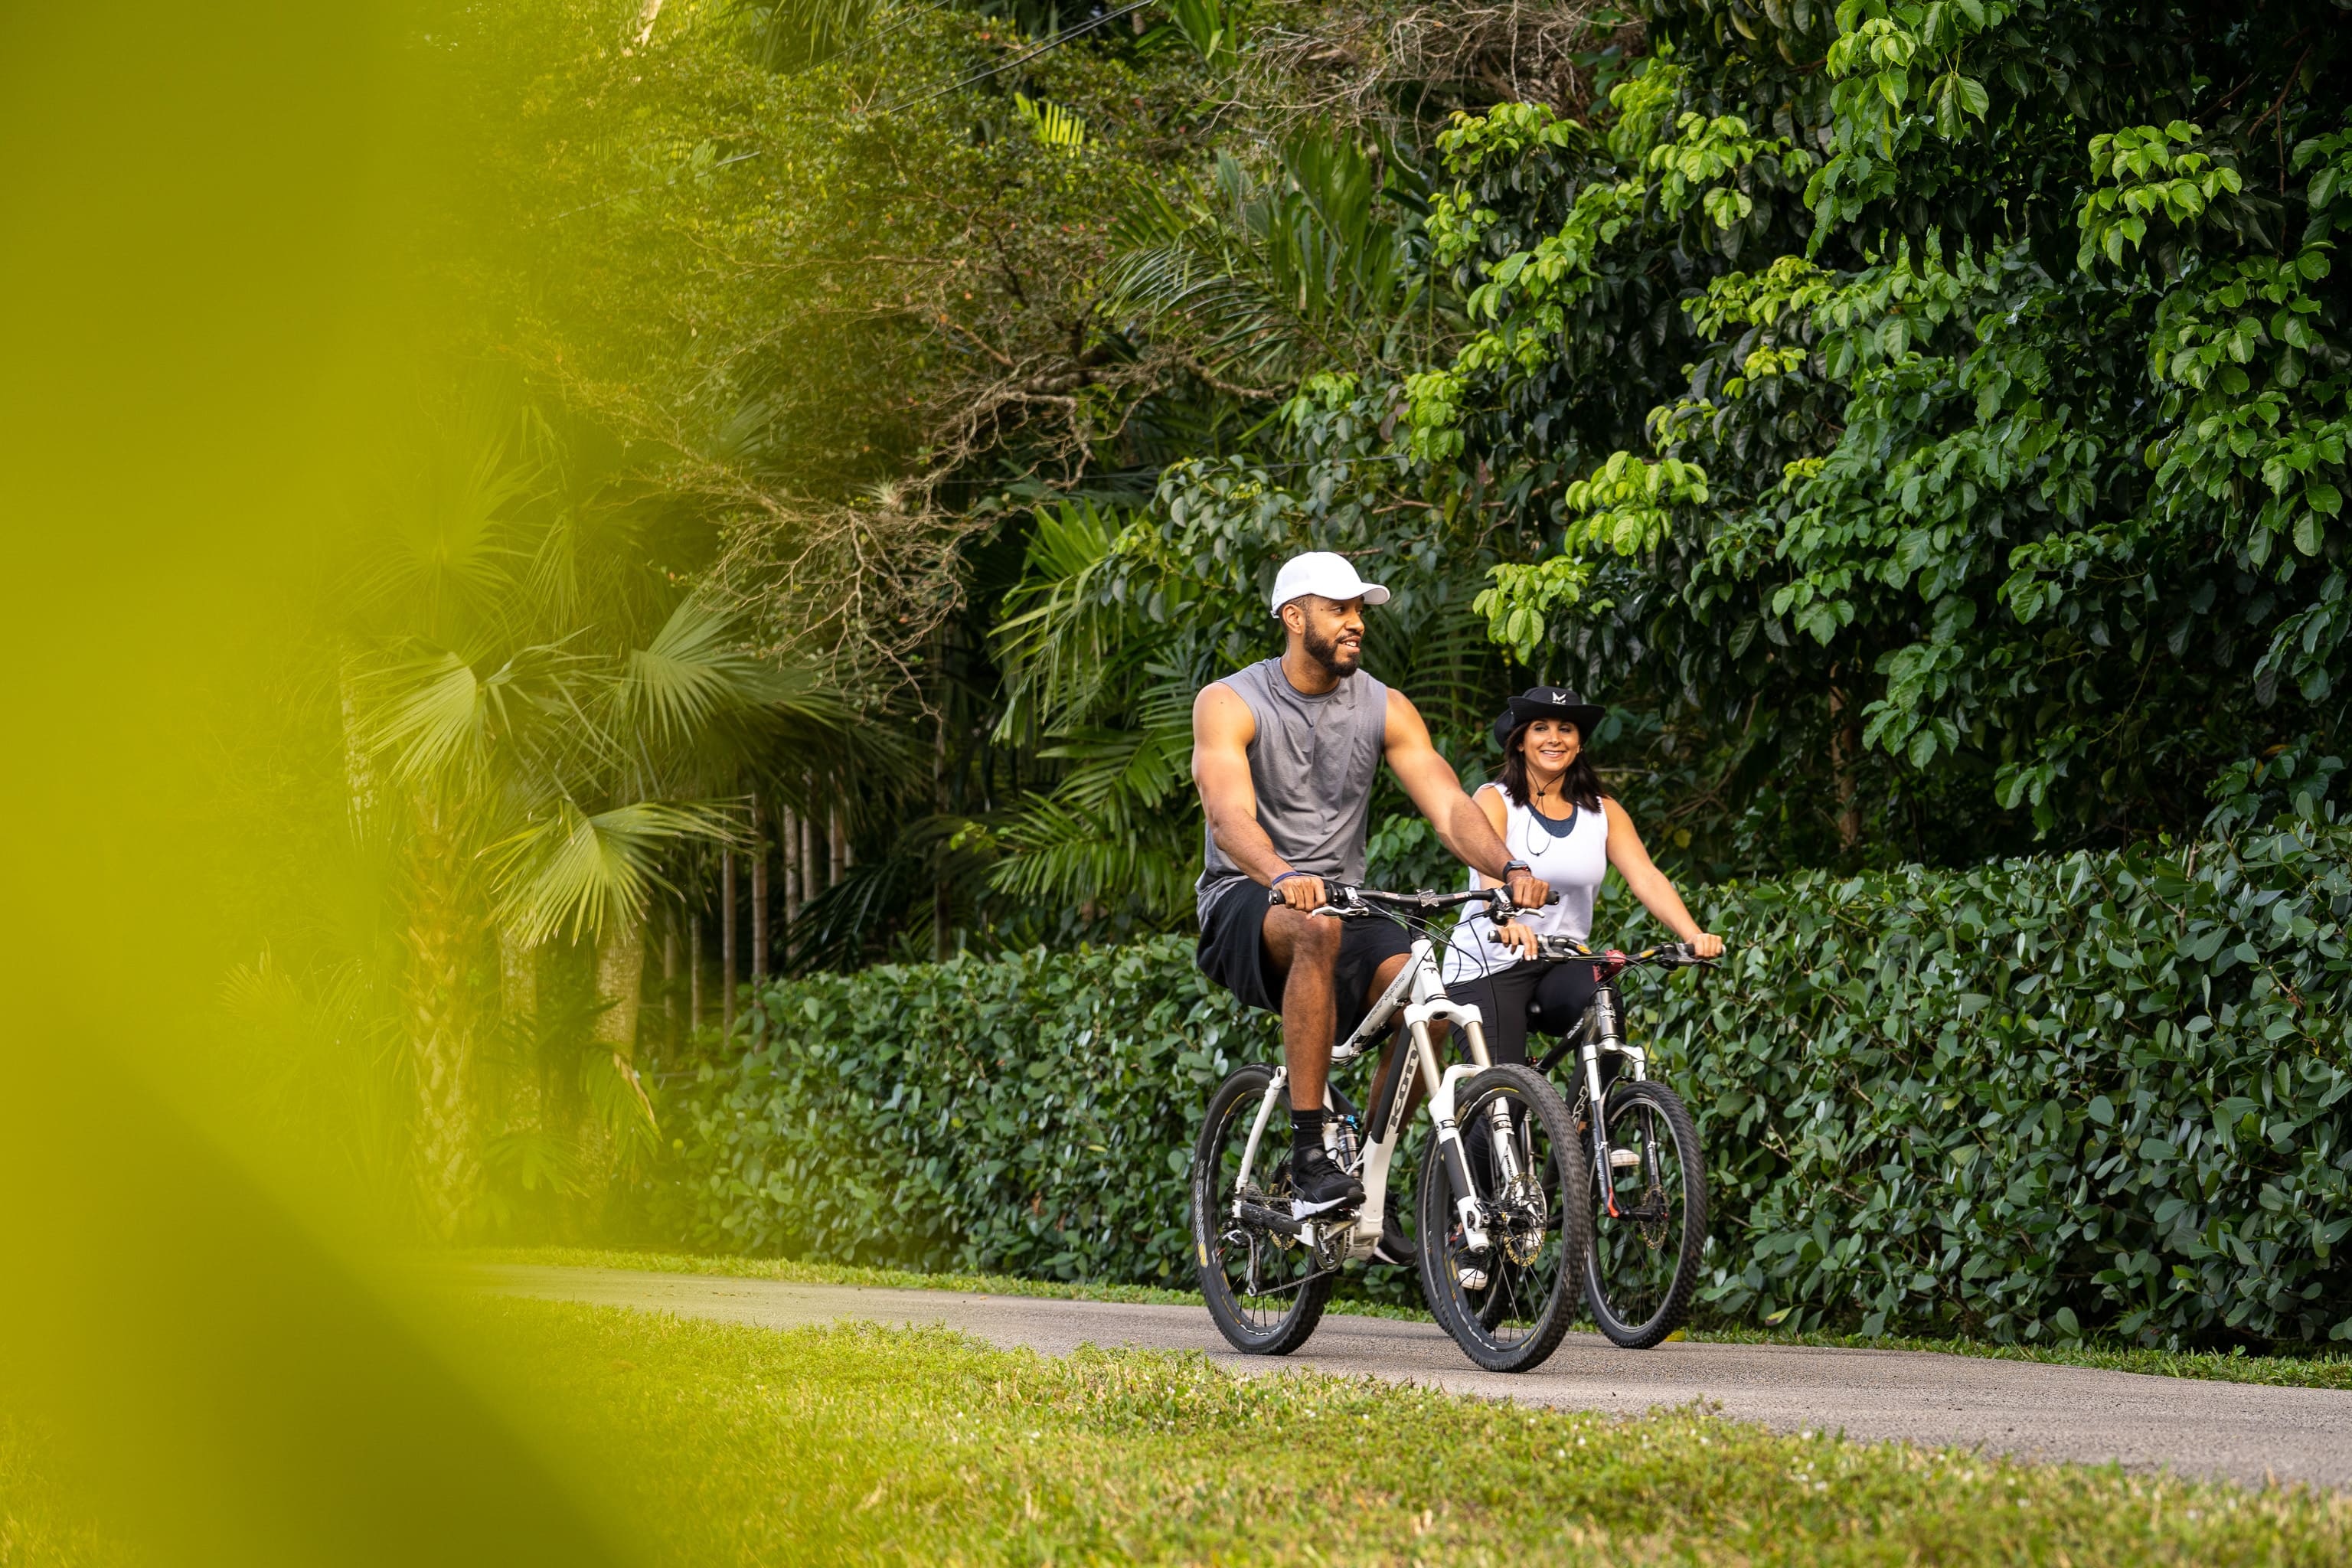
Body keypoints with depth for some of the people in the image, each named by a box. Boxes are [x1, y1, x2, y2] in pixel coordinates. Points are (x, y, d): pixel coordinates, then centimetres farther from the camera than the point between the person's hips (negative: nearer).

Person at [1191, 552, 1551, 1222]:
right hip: (1245, 904, -4)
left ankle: (1366, 1175, -4)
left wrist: (1509, 869, -28)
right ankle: (1309, 1162, -36)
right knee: (1317, 929, -39)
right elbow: (1230, 815, -26)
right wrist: (1284, 877, -47)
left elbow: (1448, 805, -7)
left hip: (1342, 896, 4)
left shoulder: (1385, 709, 3)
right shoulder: (1229, 704, -10)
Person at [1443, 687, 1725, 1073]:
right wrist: (1507, 921, -46)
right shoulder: (1495, 800, -4)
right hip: (1491, 967, -3)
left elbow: (1646, 878, -6)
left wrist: (1693, 935, -25)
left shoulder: (1603, 812, 7)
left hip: (1564, 968, 3)